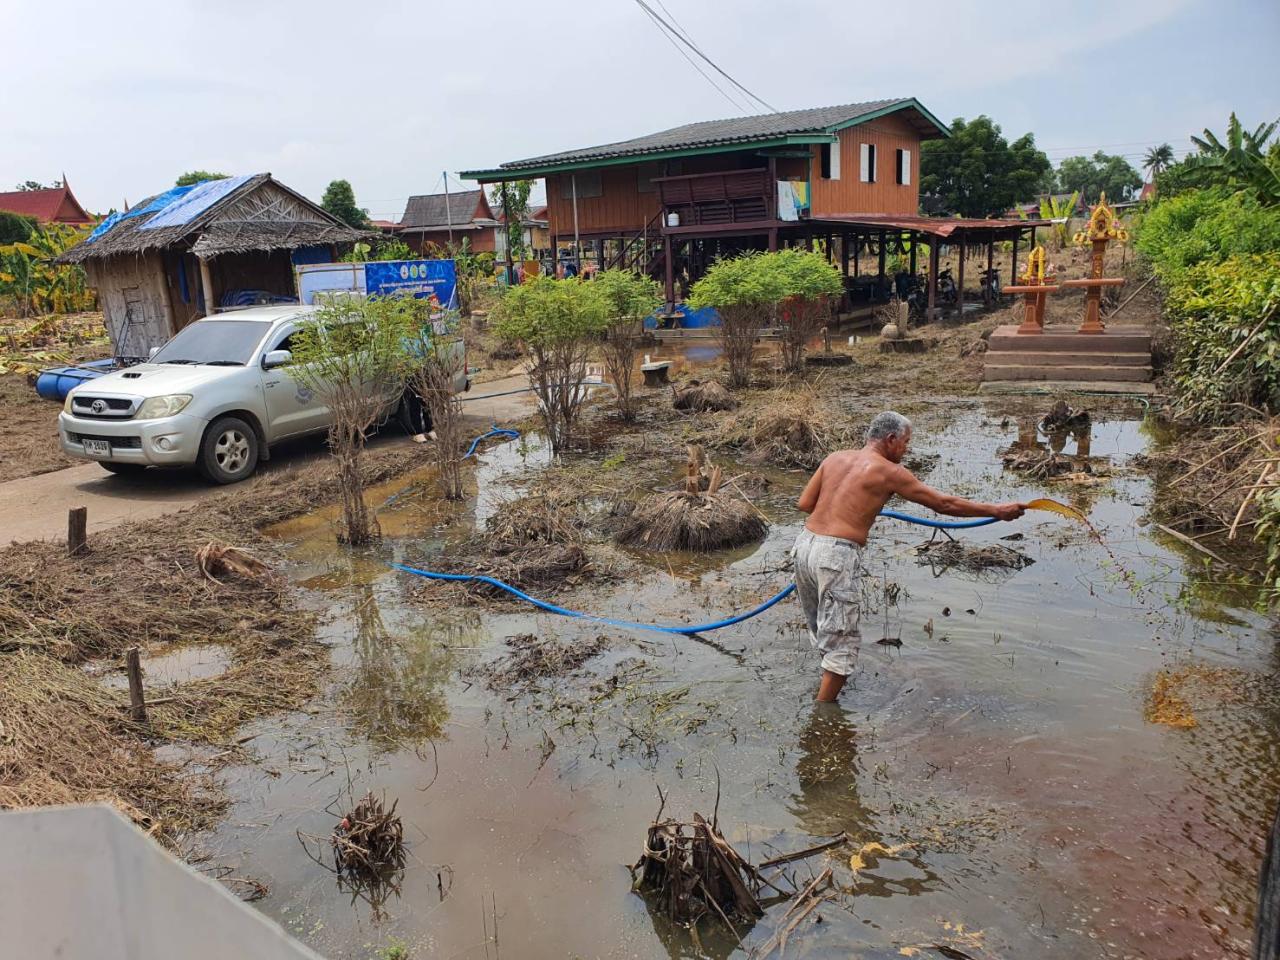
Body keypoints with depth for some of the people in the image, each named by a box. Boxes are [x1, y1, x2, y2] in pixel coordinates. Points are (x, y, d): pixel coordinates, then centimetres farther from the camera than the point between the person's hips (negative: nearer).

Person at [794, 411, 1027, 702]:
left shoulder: (836, 458, 14)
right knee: (841, 644, 4)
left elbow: (804, 503, 13)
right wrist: (997, 510, 13)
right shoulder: (889, 472, -2)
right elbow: (944, 504, 3)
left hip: (805, 544, 7)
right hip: (837, 555, -7)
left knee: (823, 631, 24)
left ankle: (826, 691, 39)